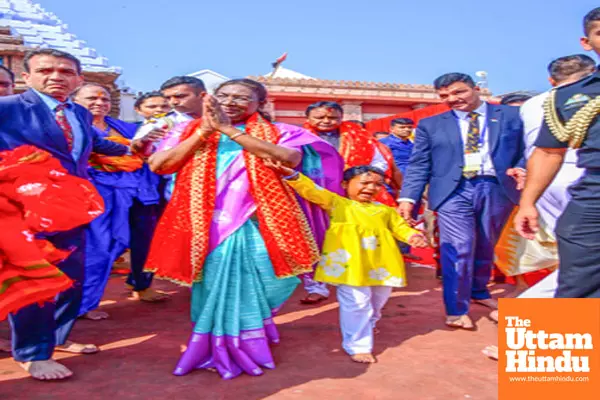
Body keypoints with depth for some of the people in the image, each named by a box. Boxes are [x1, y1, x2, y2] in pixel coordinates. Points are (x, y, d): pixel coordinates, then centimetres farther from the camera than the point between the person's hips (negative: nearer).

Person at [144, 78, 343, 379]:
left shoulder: (277, 133, 2)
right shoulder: (191, 131, 7)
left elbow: (290, 158, -21)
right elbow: (157, 165, -5)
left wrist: (228, 129, -20)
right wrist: (205, 131, -12)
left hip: (255, 227, -1)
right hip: (206, 226, 2)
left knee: (247, 288, 2)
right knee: (213, 288, 6)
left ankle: (243, 347, 28)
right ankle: (215, 348, 28)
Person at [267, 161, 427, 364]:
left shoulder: (385, 210, 18)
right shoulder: (337, 202, 4)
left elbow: (400, 227, 19)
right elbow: (312, 190, -5)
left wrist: (413, 236, -5)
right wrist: (291, 174, -19)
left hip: (379, 265, 5)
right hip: (350, 264, -5)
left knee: (376, 303, 18)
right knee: (356, 303, -5)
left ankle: (364, 331, 45)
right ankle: (358, 346, 11)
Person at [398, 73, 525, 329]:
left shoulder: (512, 115, 9)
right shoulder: (430, 125, 10)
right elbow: (418, 165, 5)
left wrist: (522, 168, -13)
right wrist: (408, 198, -7)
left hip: (498, 189, 2)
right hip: (454, 191, -1)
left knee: (485, 248, 15)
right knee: (459, 250, -8)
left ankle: (478, 291, 39)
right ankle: (456, 310, 6)